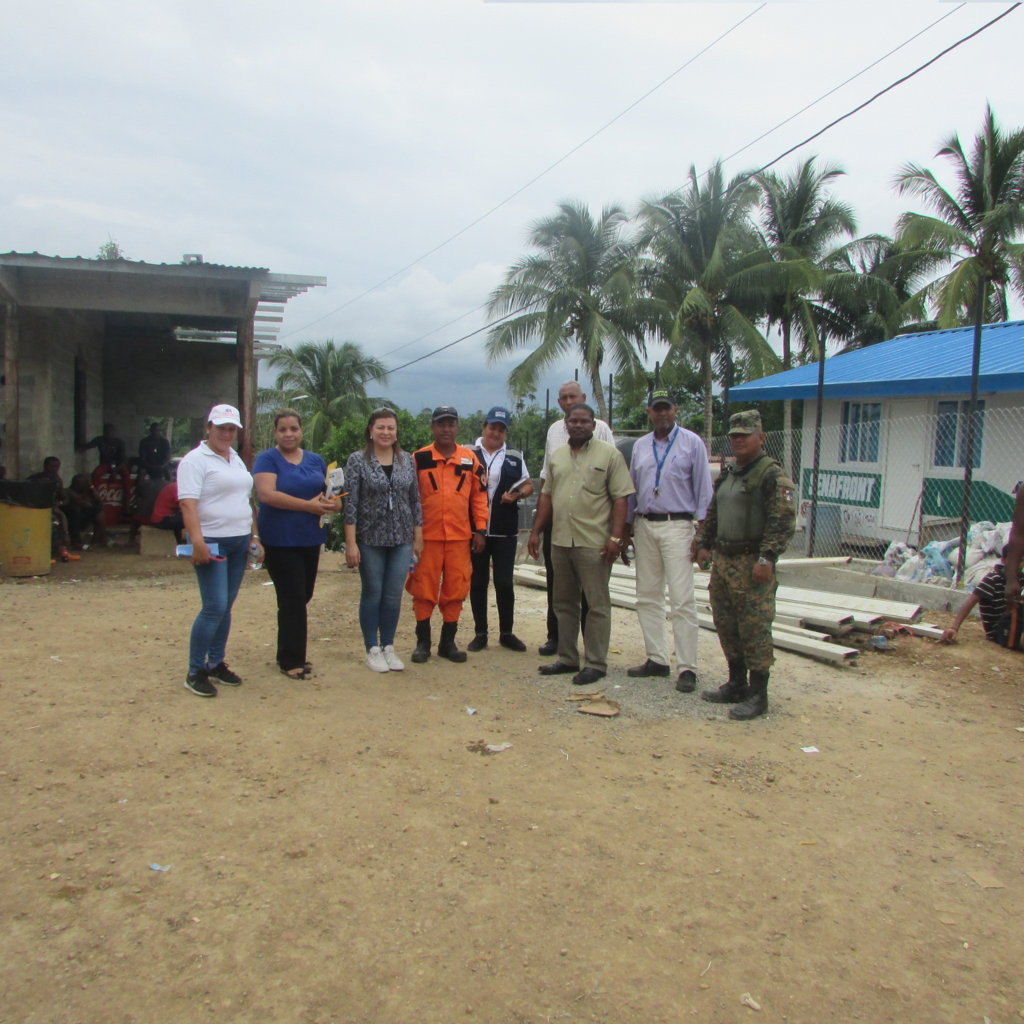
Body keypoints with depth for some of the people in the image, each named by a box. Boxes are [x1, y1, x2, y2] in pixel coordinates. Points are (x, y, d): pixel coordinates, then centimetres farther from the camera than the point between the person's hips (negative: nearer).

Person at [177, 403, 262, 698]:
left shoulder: (236, 460, 17)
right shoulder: (196, 460, -8)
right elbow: (188, 504, -18)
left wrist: (255, 536, 17)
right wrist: (198, 542, -27)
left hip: (239, 542, 8)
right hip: (212, 543, -7)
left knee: (225, 607, 11)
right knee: (214, 607, -11)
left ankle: (216, 663, 21)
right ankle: (195, 672, -1)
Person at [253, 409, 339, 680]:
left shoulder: (316, 460, 12)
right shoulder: (267, 459, -5)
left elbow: (330, 491, 17)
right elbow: (266, 494, -20)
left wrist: (332, 502, -8)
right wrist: (308, 505, -21)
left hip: (309, 539, 6)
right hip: (280, 541, -6)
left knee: (302, 598, 13)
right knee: (293, 600, -4)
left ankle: (290, 654, 27)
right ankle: (291, 661, 9)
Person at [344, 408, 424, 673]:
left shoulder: (407, 460, 6)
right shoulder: (357, 460, -4)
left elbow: (415, 500, 9)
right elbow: (350, 503, -7)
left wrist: (418, 537, 6)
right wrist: (351, 543, -11)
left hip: (402, 540, 3)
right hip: (370, 539, -3)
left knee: (394, 596, 7)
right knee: (372, 594, 7)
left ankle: (388, 647, 21)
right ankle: (372, 650, 19)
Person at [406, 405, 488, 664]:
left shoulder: (470, 458, 6)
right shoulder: (419, 458, 1)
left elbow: (479, 495, 9)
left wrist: (480, 530, 4)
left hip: (460, 536, 2)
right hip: (427, 535, -2)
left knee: (455, 589, 6)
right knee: (424, 589, 3)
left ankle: (448, 642, 18)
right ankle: (423, 642, 16)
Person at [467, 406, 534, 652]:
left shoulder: (515, 457, 10)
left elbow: (528, 485, 15)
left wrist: (517, 494, -5)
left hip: (505, 531, 1)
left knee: (504, 582, 3)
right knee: (478, 582, 7)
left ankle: (506, 633, 17)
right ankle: (480, 633, 17)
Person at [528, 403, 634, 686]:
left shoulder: (609, 454, -3)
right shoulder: (557, 456, 14)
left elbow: (620, 498, -8)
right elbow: (547, 496, 17)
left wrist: (616, 536, -15)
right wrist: (536, 531, 11)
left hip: (594, 543, -6)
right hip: (560, 541, 6)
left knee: (598, 604, 1)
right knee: (564, 603, 13)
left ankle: (596, 664, 9)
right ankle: (567, 658, 24)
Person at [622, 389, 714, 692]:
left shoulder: (692, 443, 0)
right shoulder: (640, 446, 14)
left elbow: (703, 489, -1)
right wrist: (626, 530, 14)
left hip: (677, 526, -5)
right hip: (644, 527, 6)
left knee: (682, 600, -8)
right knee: (647, 597, 9)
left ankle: (687, 668, -3)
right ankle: (657, 659, 19)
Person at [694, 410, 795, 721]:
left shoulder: (771, 474, -9)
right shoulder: (728, 474, 17)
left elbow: (783, 521, -16)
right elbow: (712, 513, 25)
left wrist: (766, 558, -21)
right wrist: (704, 544, 16)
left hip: (752, 564, -8)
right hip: (723, 561, 9)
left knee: (755, 629, -4)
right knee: (726, 626, 14)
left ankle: (758, 696, 5)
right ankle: (736, 685, 27)